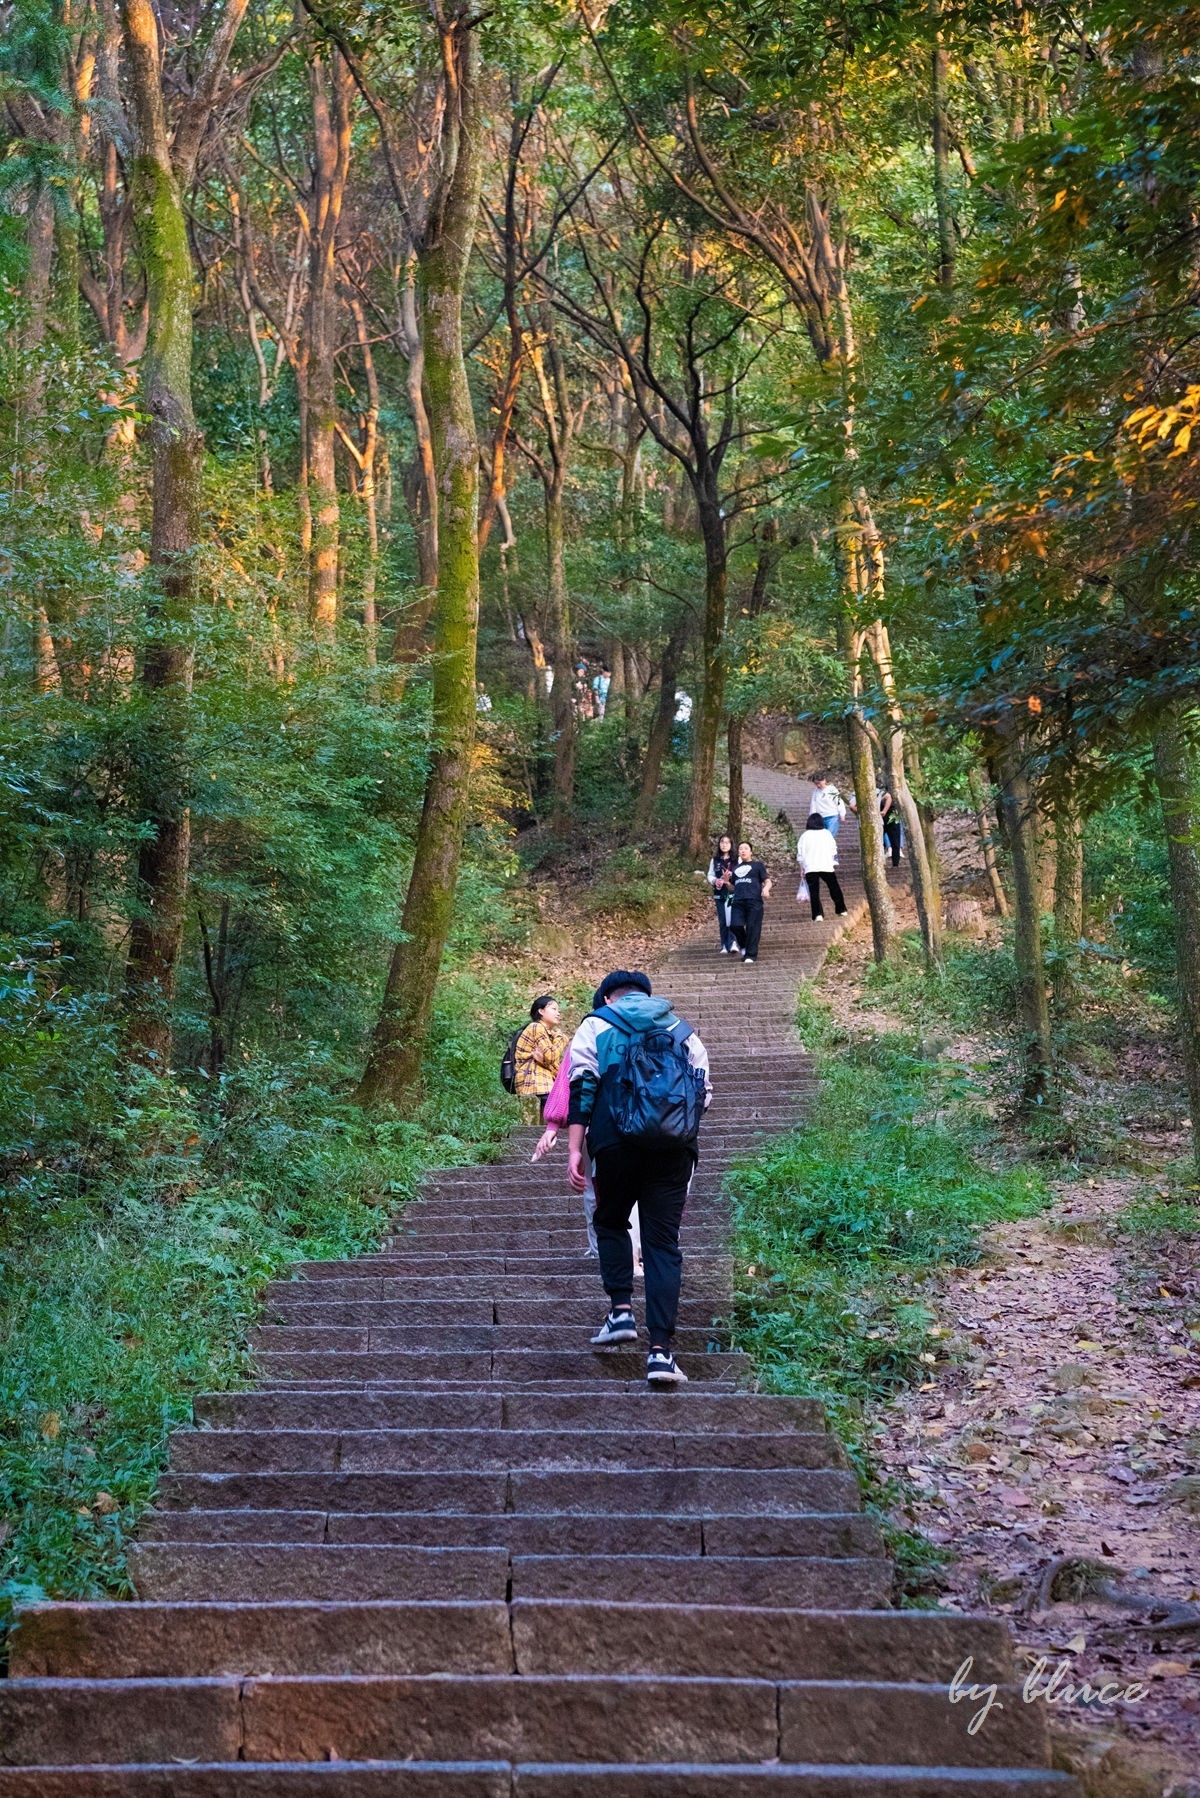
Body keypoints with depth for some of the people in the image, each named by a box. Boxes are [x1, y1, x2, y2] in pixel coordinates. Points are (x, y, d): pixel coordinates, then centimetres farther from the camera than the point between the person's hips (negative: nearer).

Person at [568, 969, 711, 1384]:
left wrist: (576, 1149, -1)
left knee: (610, 1222, 23)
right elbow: (703, 1091, 20)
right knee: (663, 1243, 1)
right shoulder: (682, 1031, 22)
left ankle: (621, 1310, 7)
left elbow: (582, 1088, 2)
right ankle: (661, 1349, -7)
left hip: (617, 1144, -1)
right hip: (675, 1148, 2)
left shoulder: (595, 1027, 13)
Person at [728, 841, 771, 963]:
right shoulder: (735, 868, 27)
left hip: (754, 900, -3)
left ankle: (751, 954, -4)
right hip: (738, 901, 3)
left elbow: (767, 881, 8)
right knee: (735, 925, -13)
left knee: (752, 927, -10)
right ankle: (744, 946, 11)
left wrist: (766, 888, -15)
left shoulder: (758, 865, 16)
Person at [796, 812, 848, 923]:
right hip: (827, 866, 1)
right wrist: (833, 862, 27)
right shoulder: (827, 833, 7)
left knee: (814, 892, -1)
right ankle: (841, 910, 24)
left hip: (810, 868, -1)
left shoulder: (805, 836, 4)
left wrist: (802, 870, 12)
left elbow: (800, 855, 4)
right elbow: (833, 851, 12)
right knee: (834, 888, 17)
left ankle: (818, 914, -14)